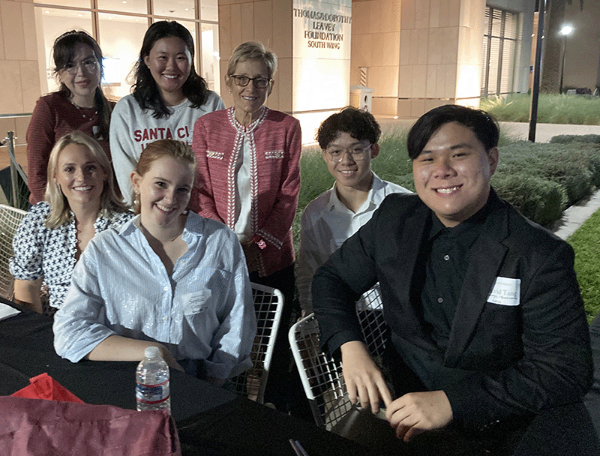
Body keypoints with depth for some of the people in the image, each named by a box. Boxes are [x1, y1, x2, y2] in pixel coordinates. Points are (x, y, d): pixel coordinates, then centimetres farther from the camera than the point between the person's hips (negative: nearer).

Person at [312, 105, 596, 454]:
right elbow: (333, 278, 8)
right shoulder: (394, 219, -1)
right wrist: (350, 346, -12)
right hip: (409, 405, 4)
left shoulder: (543, 256, -15)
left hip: (507, 423, -3)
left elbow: (568, 370, -17)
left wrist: (453, 401, -25)